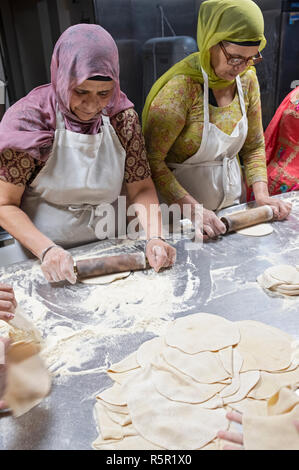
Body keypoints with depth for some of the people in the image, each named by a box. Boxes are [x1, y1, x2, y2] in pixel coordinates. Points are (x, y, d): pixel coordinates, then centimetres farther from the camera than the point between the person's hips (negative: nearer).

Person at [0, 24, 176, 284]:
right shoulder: (29, 119, -15)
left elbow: (141, 188, -3)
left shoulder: (123, 116, -5)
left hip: (109, 248, 2)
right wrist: (47, 250, -25)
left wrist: (155, 238, -19)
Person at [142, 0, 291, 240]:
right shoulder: (180, 87, -24)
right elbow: (152, 161, -23)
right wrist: (194, 209, -28)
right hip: (180, 211, -6)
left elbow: (254, 147, 5)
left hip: (232, 203, 6)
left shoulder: (247, 79, -3)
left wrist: (261, 195, -8)